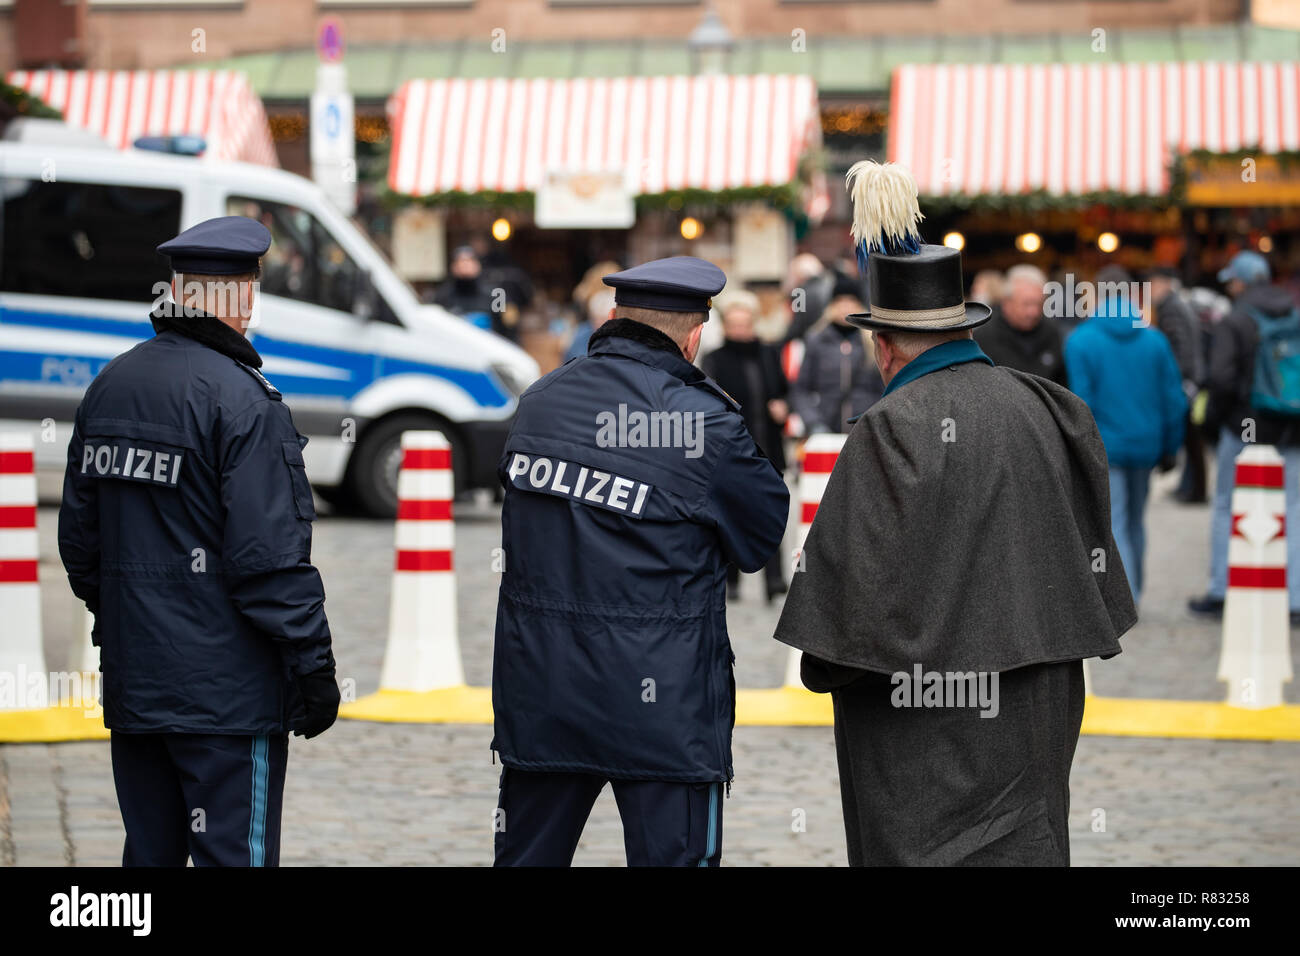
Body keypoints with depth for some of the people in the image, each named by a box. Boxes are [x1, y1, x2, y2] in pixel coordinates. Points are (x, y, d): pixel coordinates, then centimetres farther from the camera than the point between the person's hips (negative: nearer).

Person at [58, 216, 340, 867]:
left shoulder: (107, 387, 9)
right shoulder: (243, 403, -15)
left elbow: (79, 534, 16)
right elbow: (271, 557, -18)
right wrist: (313, 666, -12)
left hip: (131, 683, 8)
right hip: (227, 691, -7)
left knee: (149, 850, 14)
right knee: (234, 855, -4)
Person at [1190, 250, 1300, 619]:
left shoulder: (1233, 323, -10)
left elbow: (1222, 377, -19)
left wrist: (1216, 413, -3)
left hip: (1246, 428, -3)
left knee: (1227, 509, 11)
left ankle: (1220, 592, 13)